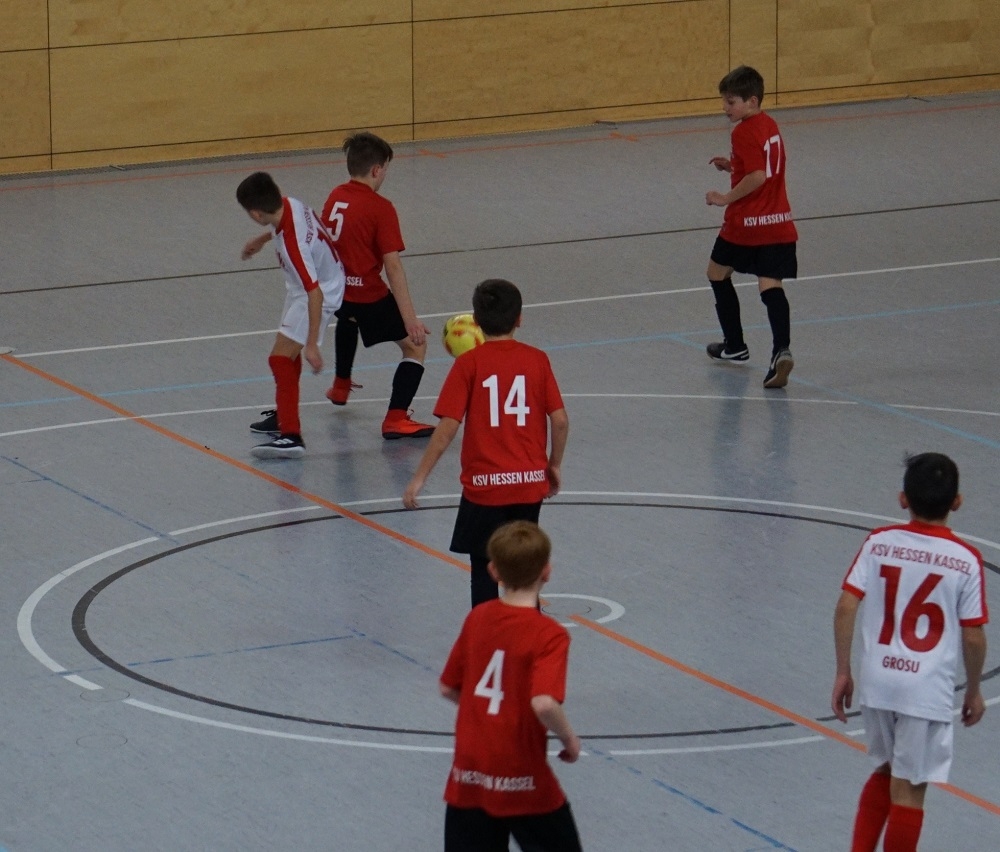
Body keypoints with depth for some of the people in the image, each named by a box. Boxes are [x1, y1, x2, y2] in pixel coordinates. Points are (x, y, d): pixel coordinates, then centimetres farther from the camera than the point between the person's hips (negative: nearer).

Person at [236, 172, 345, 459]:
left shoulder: (293, 244, -38)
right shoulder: (288, 205, -14)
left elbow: (315, 293, -36)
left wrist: (312, 345, -33)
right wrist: (260, 240, 32)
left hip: (320, 293, -10)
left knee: (281, 359, -17)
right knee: (289, 353, 26)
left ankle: (290, 437, -20)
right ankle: (284, 414, 45)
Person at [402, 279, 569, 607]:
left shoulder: (469, 364, -8)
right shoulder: (537, 360, -1)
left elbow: (448, 427, -12)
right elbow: (560, 420, -3)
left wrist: (419, 478, -7)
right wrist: (554, 465, 13)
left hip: (484, 485, -3)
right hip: (530, 483, 3)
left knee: (484, 569, 6)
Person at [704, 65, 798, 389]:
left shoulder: (744, 132, -16)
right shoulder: (770, 125, 11)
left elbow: (757, 177, -26)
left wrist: (725, 199, -15)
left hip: (746, 223, -7)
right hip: (779, 223, 7)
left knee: (718, 272, 17)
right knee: (770, 286, -3)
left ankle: (735, 345, 27)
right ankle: (781, 350, -24)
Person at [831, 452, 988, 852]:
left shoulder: (878, 543, -2)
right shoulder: (966, 560, -7)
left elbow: (845, 609, -6)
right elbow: (973, 638, -5)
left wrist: (843, 673, 4)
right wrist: (973, 691, 11)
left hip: (877, 680, 3)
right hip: (927, 691, -3)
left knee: (885, 771, 24)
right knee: (908, 790, 6)